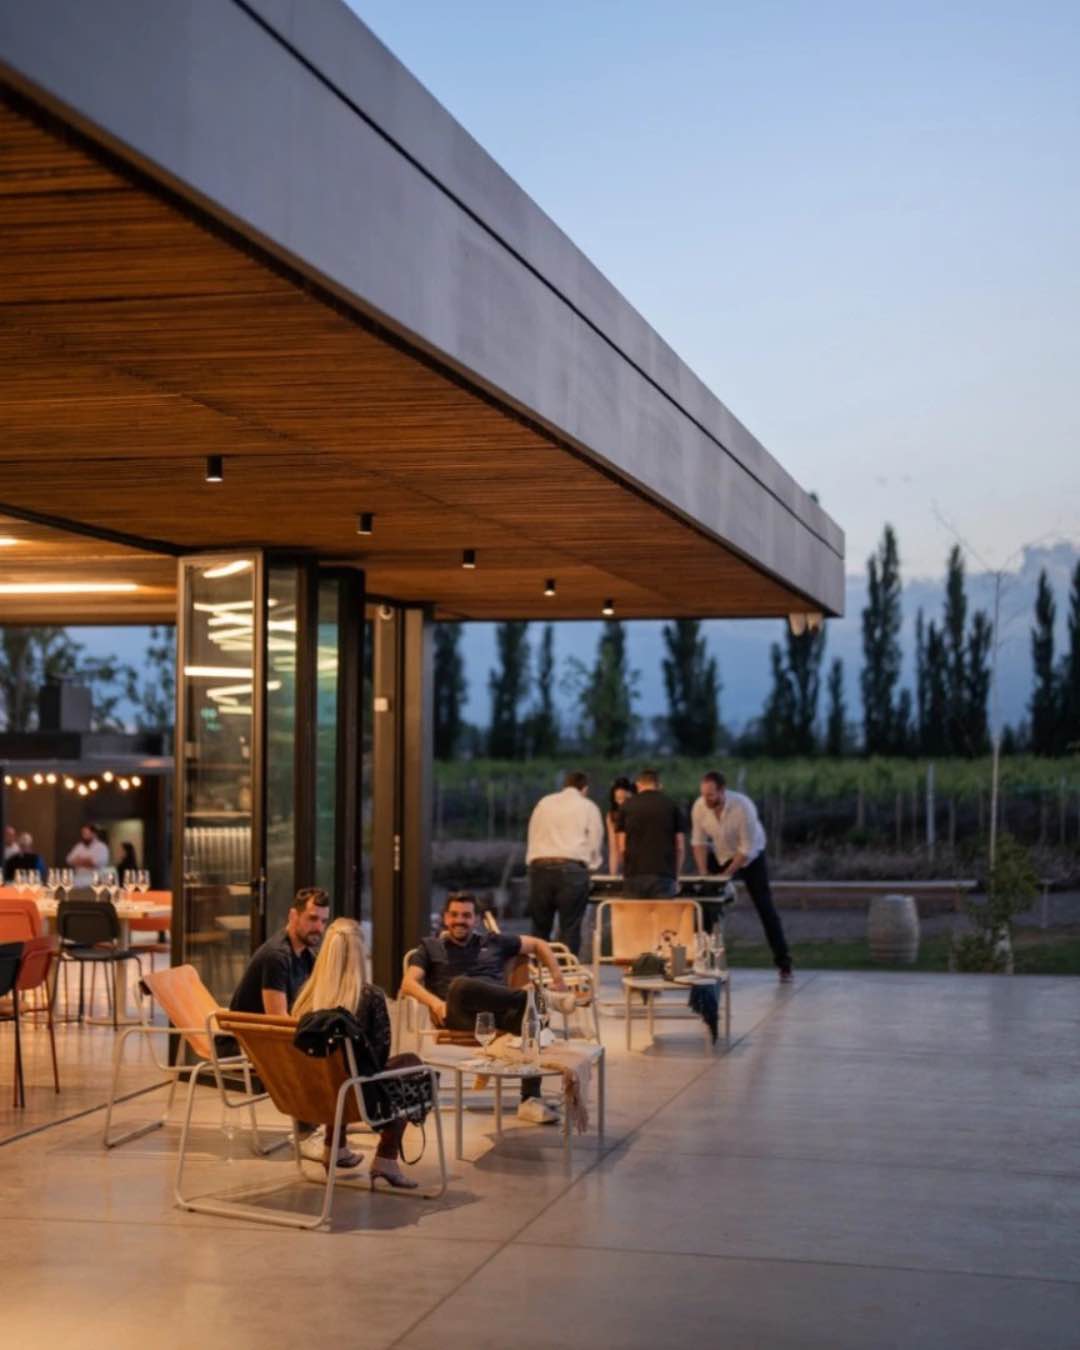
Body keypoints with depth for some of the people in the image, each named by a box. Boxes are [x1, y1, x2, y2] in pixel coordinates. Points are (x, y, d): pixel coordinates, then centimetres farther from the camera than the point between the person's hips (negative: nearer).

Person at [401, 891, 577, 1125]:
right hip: (459, 1012, -2)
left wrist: (557, 977, 18)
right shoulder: (430, 947, 23)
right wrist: (434, 1002, -13)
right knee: (462, 984, -38)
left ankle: (531, 1101, -32)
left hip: (499, 1010, 2)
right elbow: (409, 983, 7)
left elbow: (538, 945, 34)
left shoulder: (493, 942, 29)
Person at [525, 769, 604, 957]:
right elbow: (595, 843, 8)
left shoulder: (544, 803, 17)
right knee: (569, 928, -2)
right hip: (571, 869, -3)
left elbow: (532, 838, 16)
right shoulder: (588, 807, 9)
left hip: (540, 866, 3)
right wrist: (591, 865, 25)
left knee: (540, 927, 8)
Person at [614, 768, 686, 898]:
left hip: (634, 874, 1)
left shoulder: (627, 806, 8)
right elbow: (680, 847, 5)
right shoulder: (671, 805, 7)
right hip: (663, 874, -1)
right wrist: (675, 877, 13)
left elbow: (622, 847, 5)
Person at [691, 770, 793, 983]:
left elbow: (747, 848, -27)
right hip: (721, 857, 4)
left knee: (766, 909, -4)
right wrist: (703, 874, -15)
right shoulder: (699, 807, -20)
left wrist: (726, 875, -26)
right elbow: (699, 841, -8)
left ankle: (783, 964, 3)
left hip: (750, 857, -4)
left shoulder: (743, 807, -33)